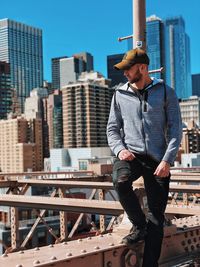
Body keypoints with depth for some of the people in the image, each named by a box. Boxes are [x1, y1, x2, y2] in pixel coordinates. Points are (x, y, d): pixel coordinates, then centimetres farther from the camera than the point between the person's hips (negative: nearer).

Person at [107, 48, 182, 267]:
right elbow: (112, 128, 12)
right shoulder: (120, 94, 10)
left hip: (157, 158, -1)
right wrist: (120, 149, -8)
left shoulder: (165, 92, 3)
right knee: (120, 181, -32)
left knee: (156, 216, -3)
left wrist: (167, 160, -14)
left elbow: (175, 129, -1)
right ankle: (139, 225, -6)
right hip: (130, 154, 1)